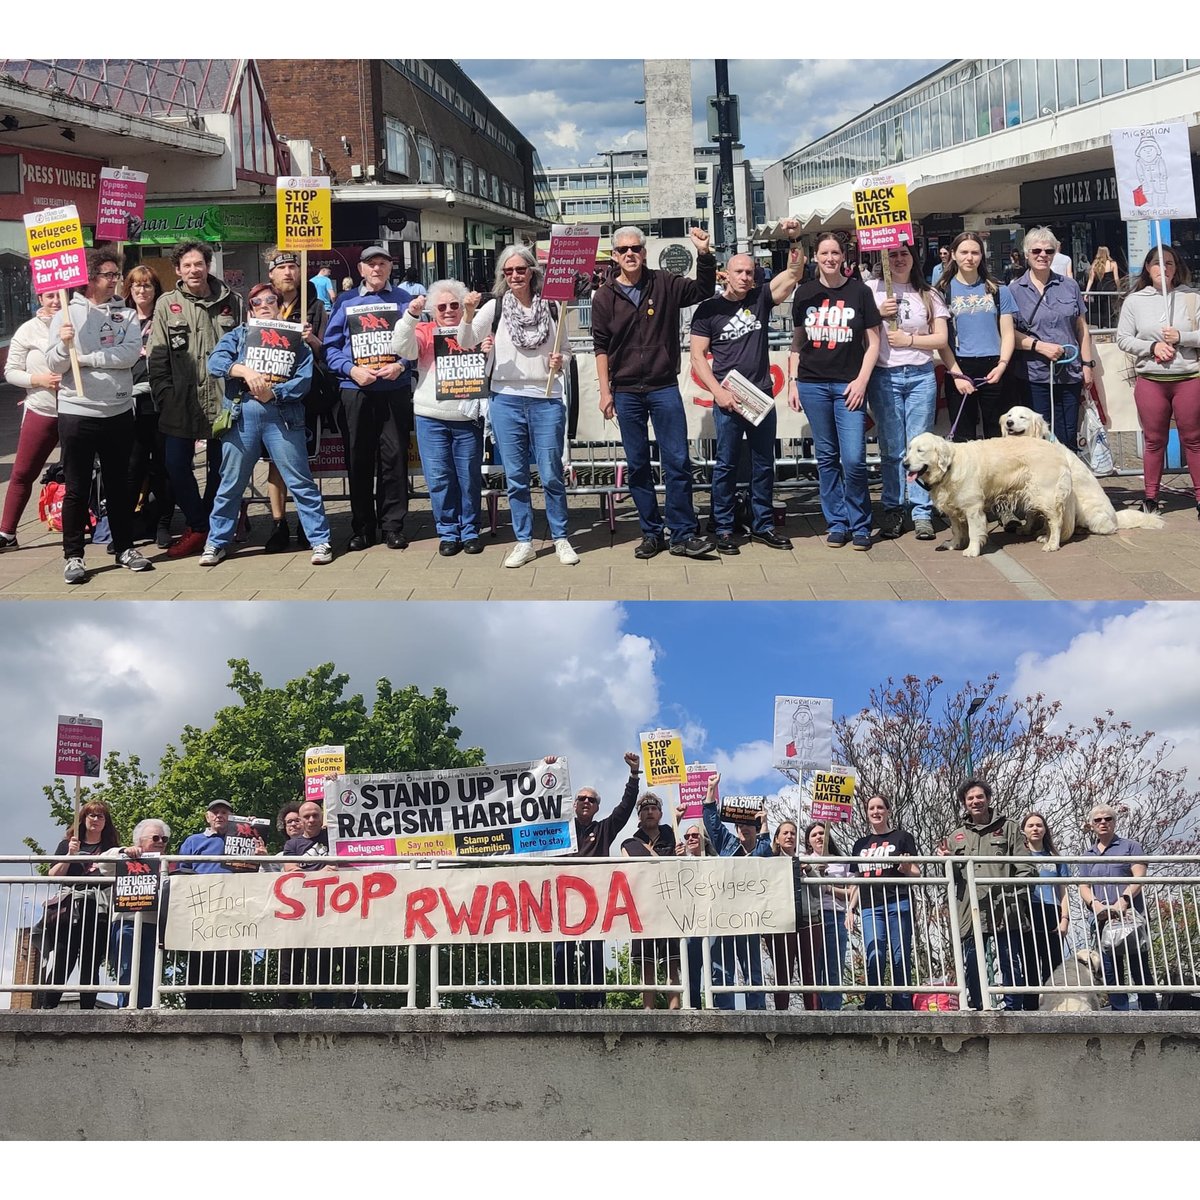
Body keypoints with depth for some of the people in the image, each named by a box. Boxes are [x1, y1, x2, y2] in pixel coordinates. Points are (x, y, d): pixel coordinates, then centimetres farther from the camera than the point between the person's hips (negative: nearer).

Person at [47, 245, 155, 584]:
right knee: (77, 489, 3)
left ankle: (125, 547, 22)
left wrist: (84, 357, -14)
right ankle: (73, 555, 9)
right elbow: (55, 365, -4)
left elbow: (131, 353, -11)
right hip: (77, 413, -2)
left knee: (119, 485, 12)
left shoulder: (125, 315, 6)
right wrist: (64, 344, -25)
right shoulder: (67, 314, 1)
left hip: (119, 412, 2)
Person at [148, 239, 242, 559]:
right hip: (181, 403, 0)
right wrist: (164, 395, -6)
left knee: (220, 467, 7)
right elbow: (158, 356, 2)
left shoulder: (232, 302, 5)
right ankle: (199, 526, 15)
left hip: (221, 400, 0)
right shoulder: (167, 304, 4)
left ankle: (200, 526, 23)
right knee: (177, 467, 0)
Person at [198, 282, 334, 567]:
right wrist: (245, 370, -18)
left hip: (282, 413, -1)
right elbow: (215, 361, -2)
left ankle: (320, 540, 3)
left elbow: (304, 378, -1)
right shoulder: (238, 335, 16)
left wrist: (274, 393, -16)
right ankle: (217, 543, 17)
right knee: (231, 483, 7)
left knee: (300, 481, -3)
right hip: (242, 415, 2)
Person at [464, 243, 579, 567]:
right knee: (515, 476, 6)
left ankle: (561, 539, 15)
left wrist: (559, 363, -6)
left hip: (546, 400, 0)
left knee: (551, 475, 1)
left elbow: (563, 353, 15)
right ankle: (524, 542, 16)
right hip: (507, 399, 0)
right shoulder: (495, 307, 2)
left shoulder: (550, 308, 6)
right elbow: (466, 343, -7)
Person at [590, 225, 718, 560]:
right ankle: (651, 533, 15)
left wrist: (704, 254, -9)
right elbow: (601, 347, 5)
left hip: (665, 388, -1)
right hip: (626, 392, 1)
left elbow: (704, 290, 6)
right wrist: (605, 392, 0)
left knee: (678, 461, -4)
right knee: (638, 466, 6)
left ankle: (683, 534, 1)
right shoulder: (604, 298, 2)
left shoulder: (665, 285, 2)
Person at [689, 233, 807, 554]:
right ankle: (724, 529, 9)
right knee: (726, 465, 2)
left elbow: (793, 275, -5)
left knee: (764, 464, 9)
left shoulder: (760, 298, 6)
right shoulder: (709, 309, -1)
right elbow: (697, 356, -3)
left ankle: (762, 526, 18)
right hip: (727, 399, -3)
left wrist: (795, 240, -19)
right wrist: (719, 391, -12)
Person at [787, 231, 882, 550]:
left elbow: (873, 342, 3)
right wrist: (792, 382, 6)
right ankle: (837, 523, 16)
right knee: (826, 457, 7)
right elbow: (797, 342, 13)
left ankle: (860, 525, 6)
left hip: (848, 385, -2)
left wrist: (861, 381, -6)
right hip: (812, 384, 2)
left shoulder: (860, 292, 2)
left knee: (854, 459, -9)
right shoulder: (805, 293, 8)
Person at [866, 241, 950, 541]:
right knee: (891, 448, 2)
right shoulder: (872, 289, 6)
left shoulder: (928, 294, 10)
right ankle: (893, 510, 10)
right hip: (884, 376, -1)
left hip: (921, 376, 1)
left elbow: (941, 339, 7)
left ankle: (922, 513, 2)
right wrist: (878, 314, -10)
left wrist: (909, 339, -6)